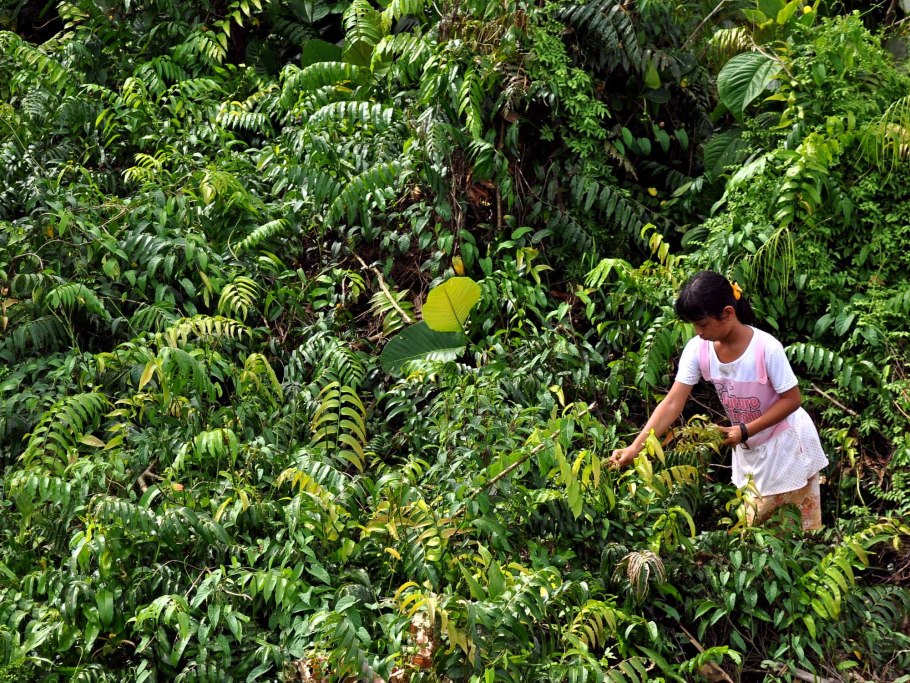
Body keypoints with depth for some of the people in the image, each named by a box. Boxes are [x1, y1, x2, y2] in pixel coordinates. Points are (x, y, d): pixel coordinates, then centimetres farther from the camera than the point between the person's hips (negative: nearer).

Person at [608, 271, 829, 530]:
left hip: (787, 441, -5)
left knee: (804, 526, 5)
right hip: (749, 449, 5)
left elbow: (792, 399, -20)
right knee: (754, 525, 15)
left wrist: (745, 431, -27)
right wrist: (636, 446, -25)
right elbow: (673, 403, -16)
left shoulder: (766, 348, -29)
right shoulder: (697, 349, -17)